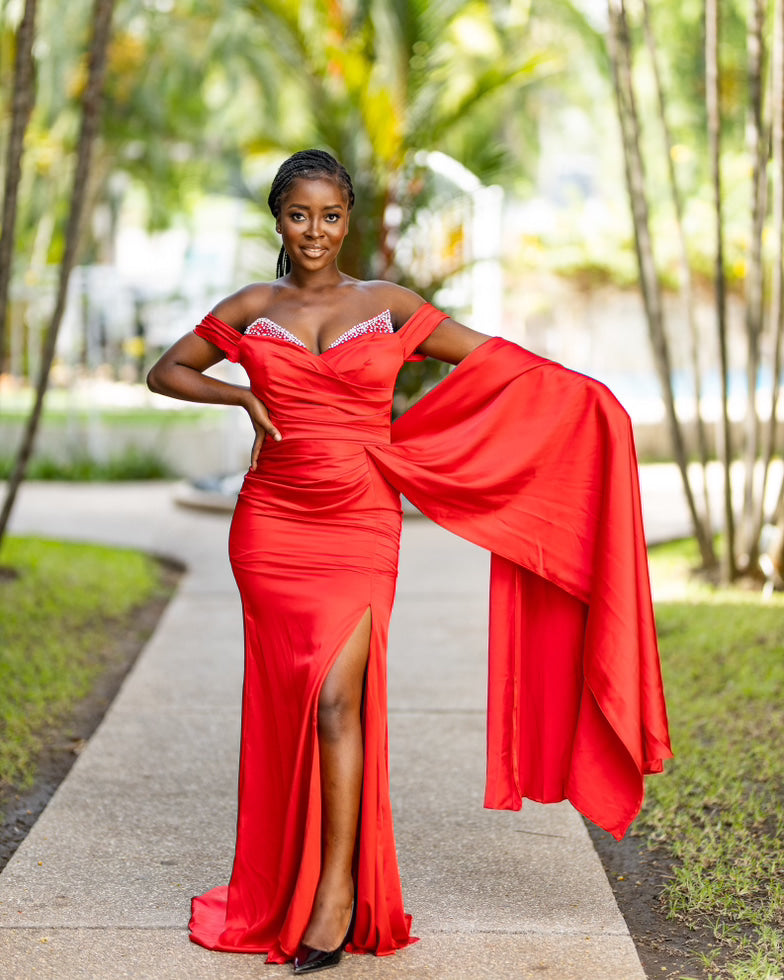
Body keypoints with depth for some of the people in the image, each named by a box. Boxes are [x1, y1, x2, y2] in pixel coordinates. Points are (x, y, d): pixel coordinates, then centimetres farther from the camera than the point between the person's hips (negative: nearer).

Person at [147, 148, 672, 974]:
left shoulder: (388, 307, 4)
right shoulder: (251, 310, 7)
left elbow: (494, 361, 9)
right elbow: (166, 372, 16)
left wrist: (585, 394, 1)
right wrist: (241, 396, 0)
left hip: (359, 525, -1)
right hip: (272, 525, 2)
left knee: (336, 697, -14)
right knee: (285, 702, 5)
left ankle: (338, 888, -4)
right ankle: (281, 887, 21)